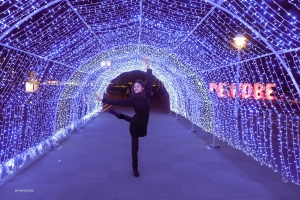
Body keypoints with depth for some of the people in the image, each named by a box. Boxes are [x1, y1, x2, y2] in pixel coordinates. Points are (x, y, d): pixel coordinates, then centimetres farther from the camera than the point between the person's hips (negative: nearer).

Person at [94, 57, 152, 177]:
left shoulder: (147, 96, -7)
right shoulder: (133, 100, -9)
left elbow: (149, 82, -12)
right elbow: (118, 102, -5)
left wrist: (148, 67, -17)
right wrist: (103, 100, -7)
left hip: (142, 124, 3)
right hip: (136, 125, -2)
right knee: (134, 147, 7)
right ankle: (135, 169, 21)